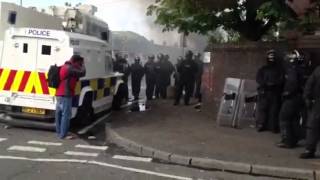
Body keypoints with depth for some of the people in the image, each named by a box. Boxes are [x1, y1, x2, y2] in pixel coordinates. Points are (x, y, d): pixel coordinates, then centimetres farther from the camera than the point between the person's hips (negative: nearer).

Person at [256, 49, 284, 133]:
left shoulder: (279, 69, 13)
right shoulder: (263, 69, 14)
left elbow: (281, 80, 1)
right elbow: (259, 79, 1)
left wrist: (273, 83, -16)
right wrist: (266, 84, -14)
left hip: (275, 92, 0)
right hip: (264, 92, 0)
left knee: (274, 109, -4)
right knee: (262, 108, -5)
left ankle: (273, 126, -2)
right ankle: (261, 125, -3)